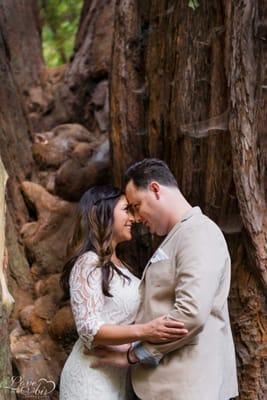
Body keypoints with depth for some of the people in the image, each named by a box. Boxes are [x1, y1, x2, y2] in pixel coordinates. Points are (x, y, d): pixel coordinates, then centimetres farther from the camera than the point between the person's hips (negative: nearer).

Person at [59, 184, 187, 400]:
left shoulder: (117, 265, 12)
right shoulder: (89, 263, -15)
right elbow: (90, 330, -24)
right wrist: (144, 331, -35)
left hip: (117, 376, 9)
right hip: (94, 380, -8)